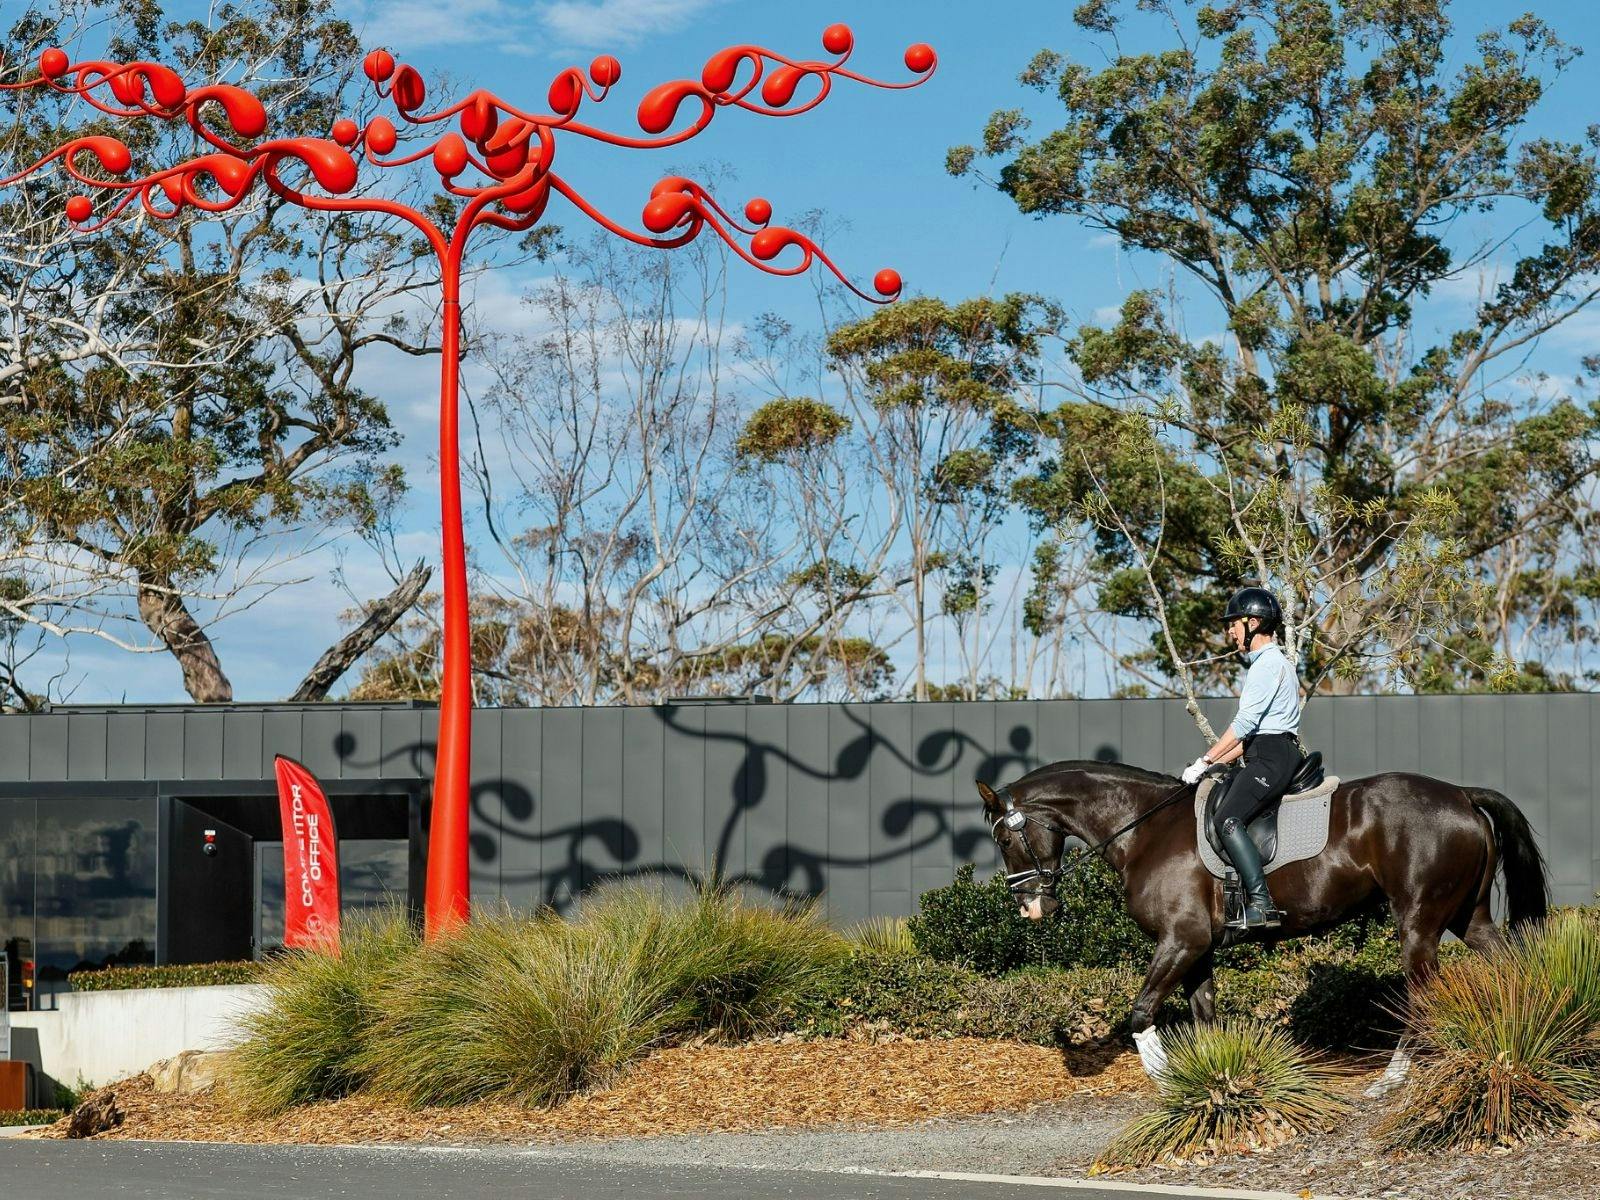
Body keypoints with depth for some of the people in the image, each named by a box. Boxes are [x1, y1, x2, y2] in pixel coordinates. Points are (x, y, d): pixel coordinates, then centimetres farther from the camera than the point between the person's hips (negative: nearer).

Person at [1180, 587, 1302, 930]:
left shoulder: (1269, 663, -9)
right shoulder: (1268, 663, 24)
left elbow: (1244, 723, -16)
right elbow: (1250, 732, 25)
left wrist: (1205, 761, -14)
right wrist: (1217, 763, 17)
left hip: (1272, 758, -11)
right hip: (1266, 756, 11)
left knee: (1227, 820, -25)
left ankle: (1262, 905, -33)